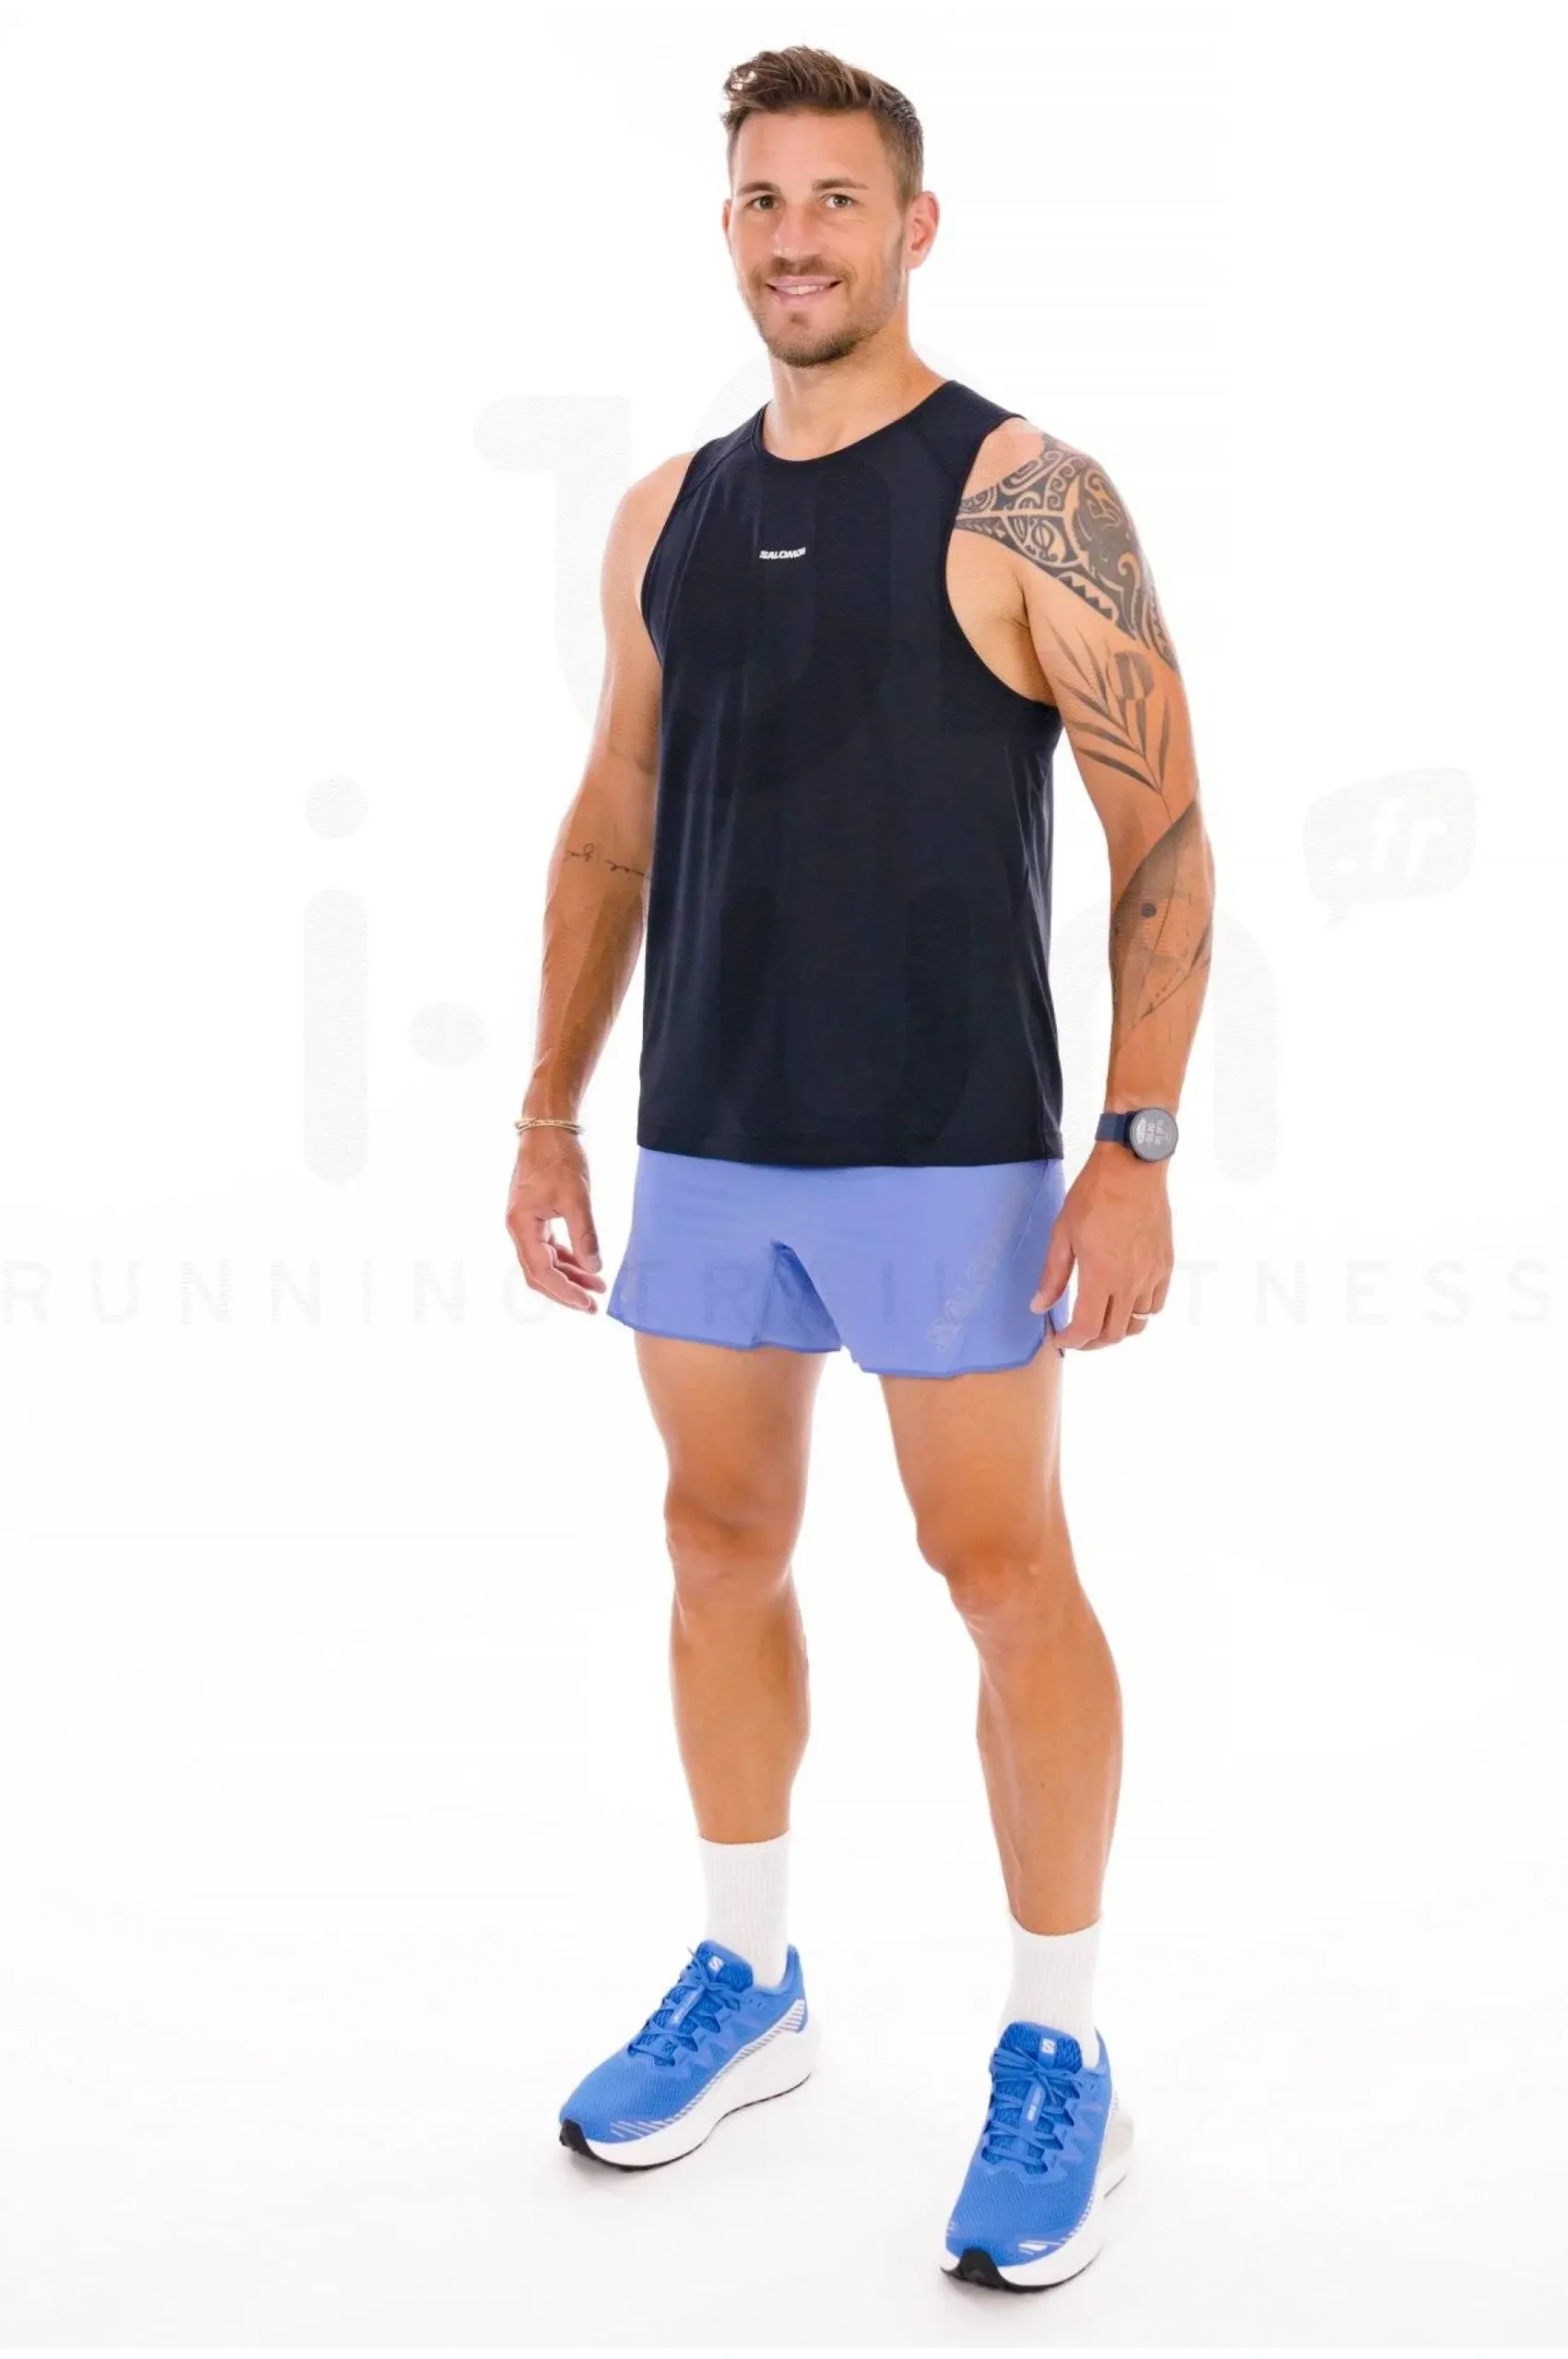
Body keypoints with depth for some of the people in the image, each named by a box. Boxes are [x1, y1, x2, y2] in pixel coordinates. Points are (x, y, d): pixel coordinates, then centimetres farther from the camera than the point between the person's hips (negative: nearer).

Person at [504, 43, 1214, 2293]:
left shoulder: (1027, 500, -7)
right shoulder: (666, 516, 10)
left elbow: (1164, 837, -9)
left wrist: (1141, 1146, -16)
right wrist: (550, 1113, 12)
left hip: (948, 1150, -5)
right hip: (704, 1142, 6)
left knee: (1001, 1570, 1)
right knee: (724, 1541, 13)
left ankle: (1060, 2058, 17)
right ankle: (746, 1983, 31)